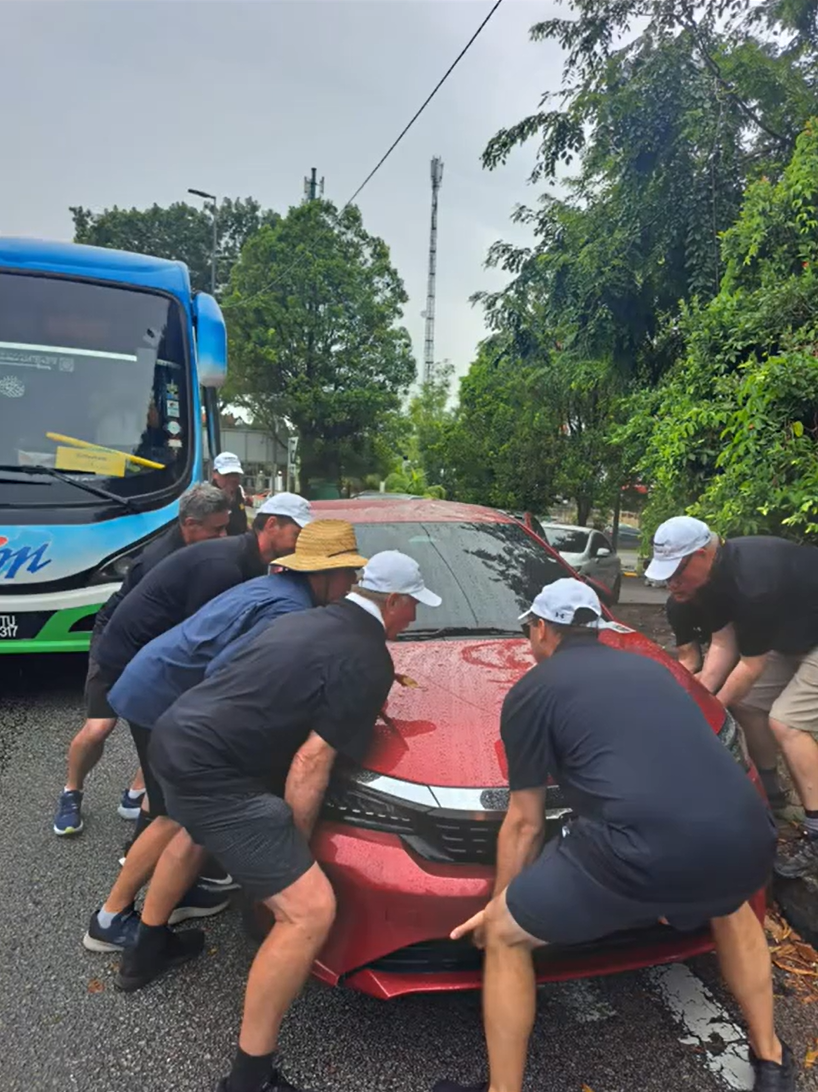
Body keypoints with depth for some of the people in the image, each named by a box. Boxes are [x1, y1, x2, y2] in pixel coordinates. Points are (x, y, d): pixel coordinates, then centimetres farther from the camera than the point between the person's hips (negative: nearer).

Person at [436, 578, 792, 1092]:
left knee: (505, 935, 17)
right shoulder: (650, 668, 26)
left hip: (643, 851, -6)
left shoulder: (532, 690, 10)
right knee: (730, 906, 42)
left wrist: (499, 905, 32)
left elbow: (524, 823, 15)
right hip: (747, 842, 6)